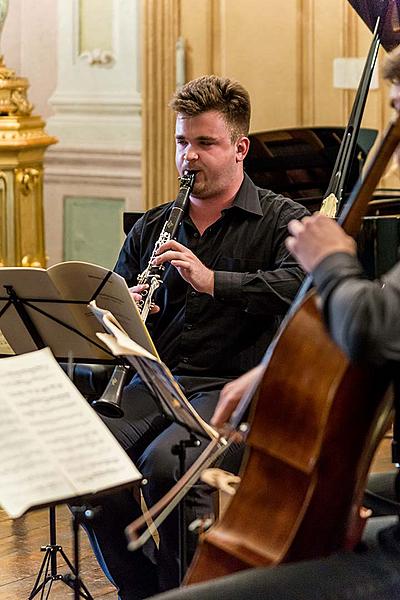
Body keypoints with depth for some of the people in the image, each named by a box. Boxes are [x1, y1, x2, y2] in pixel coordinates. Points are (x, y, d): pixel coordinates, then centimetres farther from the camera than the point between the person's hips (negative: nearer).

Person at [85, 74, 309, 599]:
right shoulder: (152, 228, 21)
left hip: (234, 385, -5)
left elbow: (299, 284, -15)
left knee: (165, 464, -33)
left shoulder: (280, 220, 5)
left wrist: (212, 280, -26)